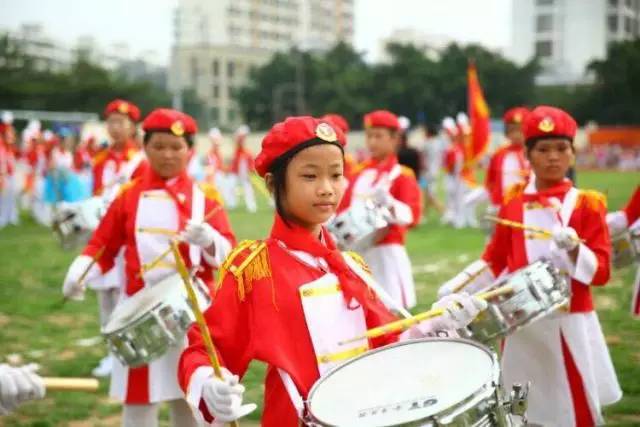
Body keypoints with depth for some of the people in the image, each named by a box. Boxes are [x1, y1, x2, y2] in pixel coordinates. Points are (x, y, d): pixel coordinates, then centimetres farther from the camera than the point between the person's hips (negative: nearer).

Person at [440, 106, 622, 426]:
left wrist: (574, 247, -23)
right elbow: (494, 261, 13)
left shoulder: (587, 204, -3)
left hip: (570, 326, -2)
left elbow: (601, 272, -6)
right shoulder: (513, 203, 5)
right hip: (522, 325, 3)